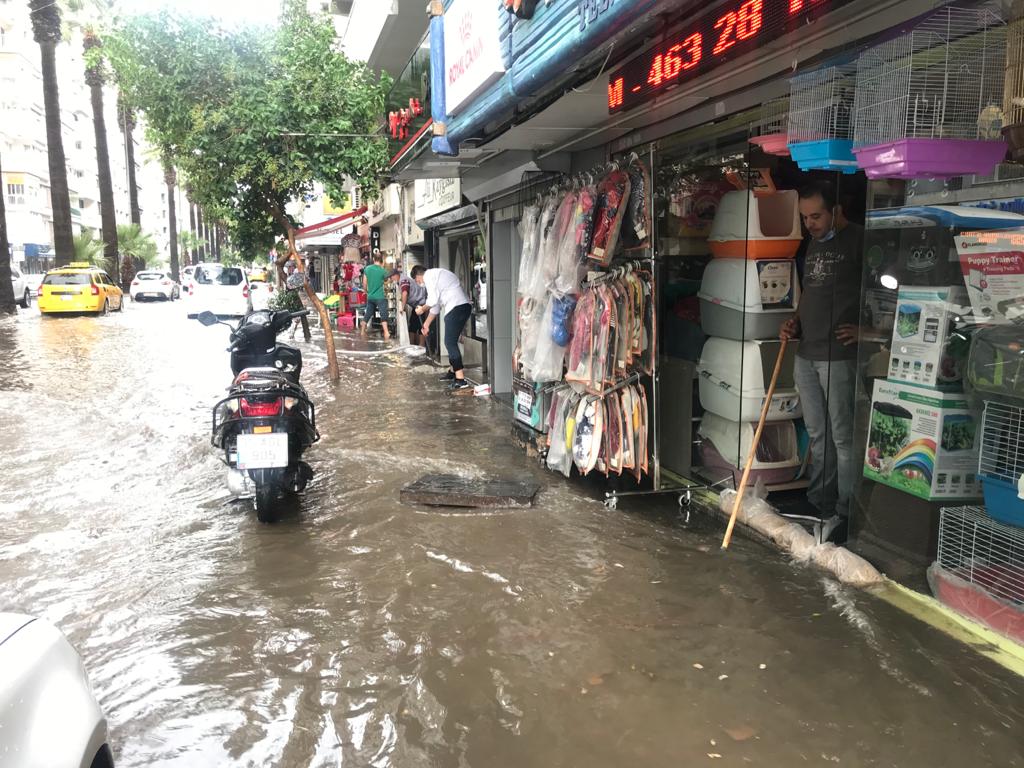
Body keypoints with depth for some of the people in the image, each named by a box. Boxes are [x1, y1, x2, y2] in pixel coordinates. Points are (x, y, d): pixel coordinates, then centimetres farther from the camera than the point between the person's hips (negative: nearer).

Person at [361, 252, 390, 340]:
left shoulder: (367, 269, 2)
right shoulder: (382, 270, -9)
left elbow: (364, 284, 7)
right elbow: (386, 279, 12)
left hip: (370, 296, 5)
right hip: (380, 297, -4)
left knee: (367, 315, 15)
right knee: (383, 316, -7)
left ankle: (362, 332, 23)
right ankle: (386, 333, -18)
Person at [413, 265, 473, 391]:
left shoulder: (429, 276, -2)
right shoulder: (435, 275, 28)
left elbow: (433, 300, -11)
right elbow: (436, 304, 32)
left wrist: (422, 309, 8)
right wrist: (426, 324, 35)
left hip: (456, 308, -10)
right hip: (464, 306, 10)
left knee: (450, 343, -10)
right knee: (451, 342, 20)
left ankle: (460, 379, -15)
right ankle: (453, 371, 32)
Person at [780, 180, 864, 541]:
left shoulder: (859, 240, -7)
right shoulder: (813, 244, 18)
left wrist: (866, 329, -17)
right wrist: (795, 322, 11)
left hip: (839, 356, -8)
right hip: (806, 354, 8)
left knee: (843, 436, -3)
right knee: (817, 434, 13)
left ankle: (844, 512, 6)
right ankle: (819, 504, 23)